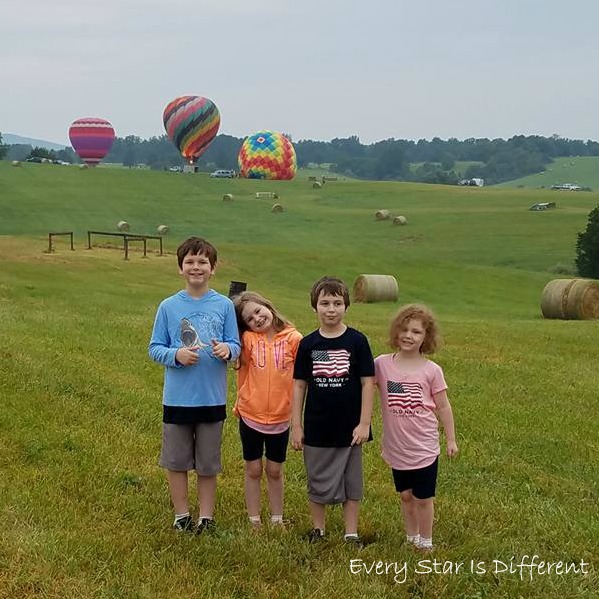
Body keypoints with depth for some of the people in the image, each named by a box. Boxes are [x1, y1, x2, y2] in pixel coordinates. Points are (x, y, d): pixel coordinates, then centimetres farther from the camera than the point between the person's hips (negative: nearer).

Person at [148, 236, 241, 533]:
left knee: (208, 463, 11)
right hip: (177, 397, 0)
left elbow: (236, 346, 2)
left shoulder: (224, 306, -1)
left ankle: (206, 516, 24)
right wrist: (176, 355, -18)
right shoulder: (168, 307, -1)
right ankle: (182, 514, 26)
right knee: (176, 461, 10)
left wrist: (227, 349, -21)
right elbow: (155, 349, 1)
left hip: (212, 398, 0)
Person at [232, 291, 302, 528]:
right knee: (253, 469, 11)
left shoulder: (293, 338, -9)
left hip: (281, 417, 0)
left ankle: (277, 519, 27)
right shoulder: (248, 339, -8)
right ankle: (254, 521, 23)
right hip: (250, 416, 0)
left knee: (275, 471, 13)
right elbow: (243, 372, 1)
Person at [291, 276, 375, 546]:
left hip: (349, 428, -1)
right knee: (318, 481, 13)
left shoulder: (357, 341, -6)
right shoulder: (308, 344, -1)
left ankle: (351, 534, 22)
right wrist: (296, 425, 1)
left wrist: (364, 423, -9)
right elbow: (299, 385, 3)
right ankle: (317, 529, 29)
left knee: (351, 482, 10)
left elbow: (367, 383, -5)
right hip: (317, 428, 1)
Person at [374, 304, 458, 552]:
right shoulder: (382, 364, -7)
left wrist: (451, 439, 4)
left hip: (424, 447, -2)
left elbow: (443, 407, 0)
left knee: (423, 498, 8)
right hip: (397, 447, 2)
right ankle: (411, 538, 35)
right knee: (405, 495, 17)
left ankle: (426, 542, 26)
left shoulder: (431, 370, -9)